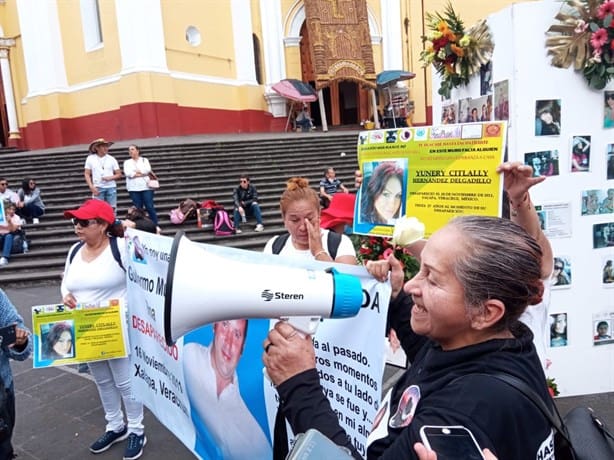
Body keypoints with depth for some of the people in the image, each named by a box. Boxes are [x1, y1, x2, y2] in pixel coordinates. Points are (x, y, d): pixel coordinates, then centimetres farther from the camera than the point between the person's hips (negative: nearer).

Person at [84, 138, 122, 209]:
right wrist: (92, 187, -6)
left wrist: (110, 178, -12)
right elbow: (87, 174, 5)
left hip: (111, 187, 1)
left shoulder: (111, 159, 6)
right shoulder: (90, 158, 5)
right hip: (98, 188, -1)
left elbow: (119, 174, 7)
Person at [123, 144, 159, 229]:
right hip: (134, 188, 1)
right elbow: (128, 173, -4)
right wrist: (142, 174, -6)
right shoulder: (127, 162, 16)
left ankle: (156, 226, -3)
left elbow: (148, 169, -5)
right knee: (138, 209, 0)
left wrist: (136, 171, -4)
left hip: (146, 187, -1)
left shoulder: (144, 160, 15)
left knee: (150, 207, -6)